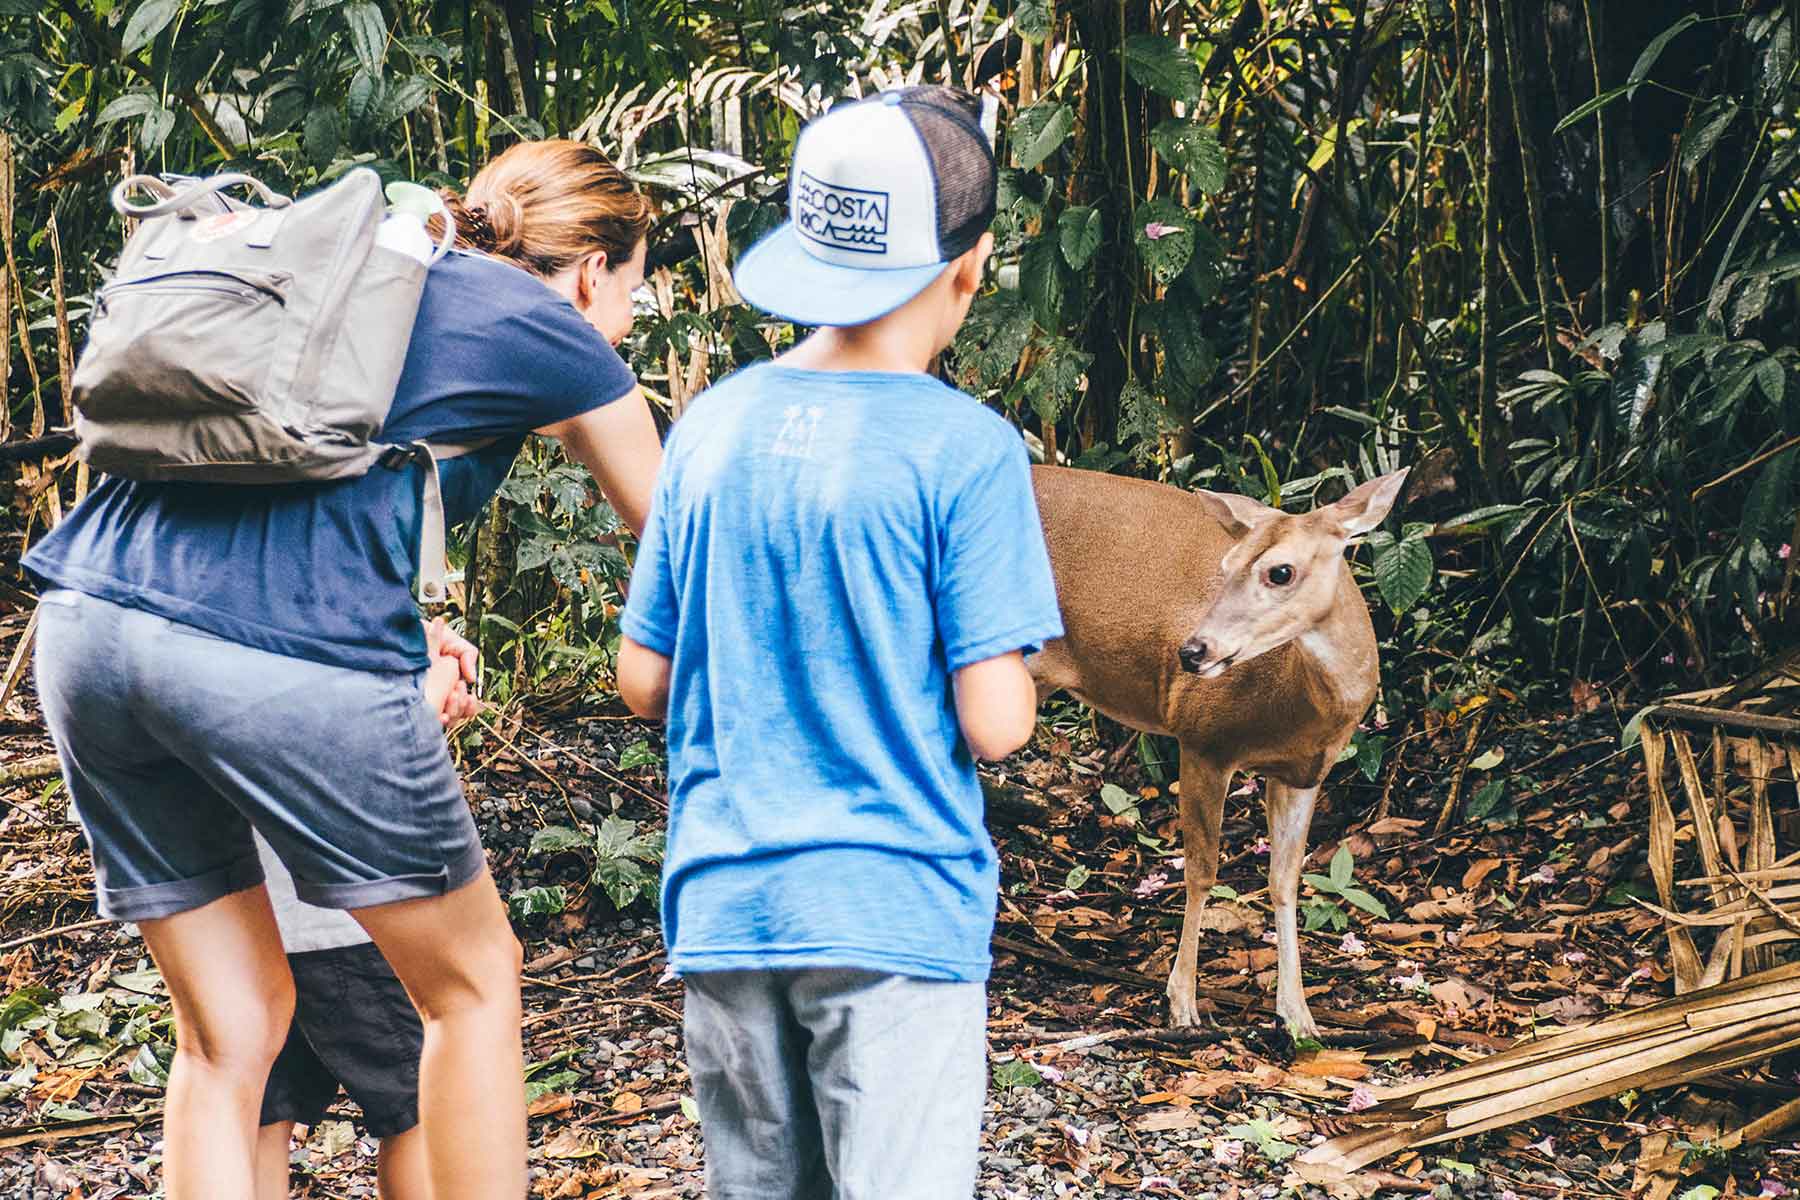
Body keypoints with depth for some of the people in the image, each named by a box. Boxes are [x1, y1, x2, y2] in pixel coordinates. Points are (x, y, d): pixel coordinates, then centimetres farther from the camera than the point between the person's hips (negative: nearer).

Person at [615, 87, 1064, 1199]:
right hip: (894, 918, -5)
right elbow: (993, 725, -12)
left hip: (723, 906, 5)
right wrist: (1014, 673, 8)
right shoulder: (965, 448, -11)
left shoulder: (712, 426, 5)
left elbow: (645, 684, 9)